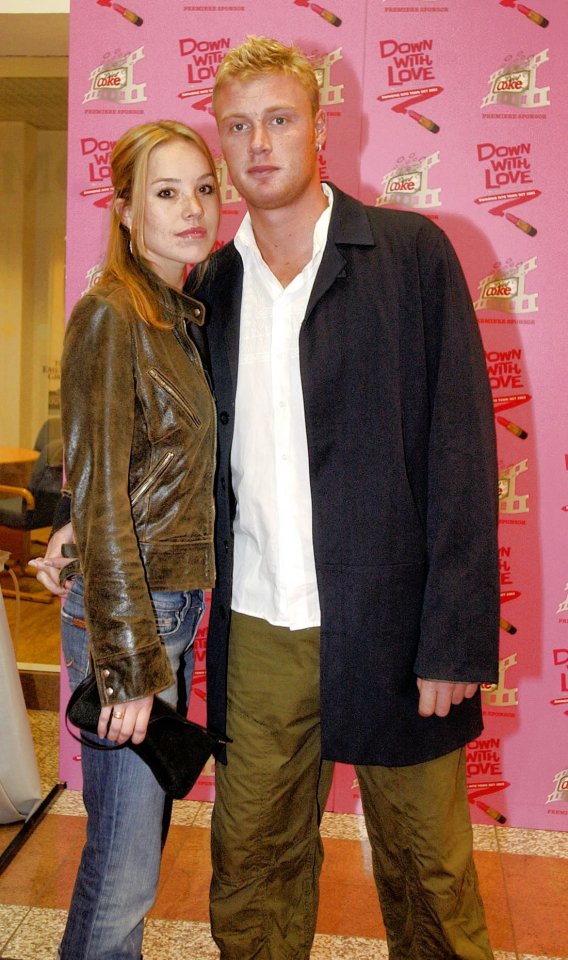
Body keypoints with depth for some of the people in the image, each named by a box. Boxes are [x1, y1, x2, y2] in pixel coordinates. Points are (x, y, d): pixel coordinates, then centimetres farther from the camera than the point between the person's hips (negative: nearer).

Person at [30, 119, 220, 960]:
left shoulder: (186, 316, 11)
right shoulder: (109, 317, -13)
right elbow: (100, 498, -16)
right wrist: (130, 662, -15)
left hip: (178, 606, 8)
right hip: (127, 612, -8)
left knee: (142, 835, 20)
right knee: (124, 862, 5)